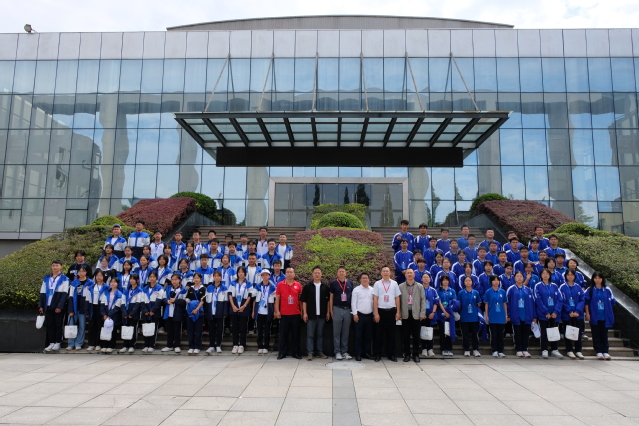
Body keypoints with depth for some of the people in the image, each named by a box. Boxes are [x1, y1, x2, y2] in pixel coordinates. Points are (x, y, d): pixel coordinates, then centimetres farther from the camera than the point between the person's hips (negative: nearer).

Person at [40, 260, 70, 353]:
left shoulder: (64, 279, -1)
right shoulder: (46, 279, 13)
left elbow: (64, 294, -7)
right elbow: (42, 293, 13)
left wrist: (59, 306, -15)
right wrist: (41, 305, 5)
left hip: (59, 307, -4)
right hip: (48, 306, 4)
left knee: (58, 324, 2)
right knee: (49, 325, 7)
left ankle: (57, 343, 10)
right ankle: (51, 343, 14)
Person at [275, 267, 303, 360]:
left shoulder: (298, 285, 4)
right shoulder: (280, 284, 2)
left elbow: (300, 299, 9)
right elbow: (277, 298, 3)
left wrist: (302, 311, 5)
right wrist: (277, 311, -2)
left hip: (296, 314, 1)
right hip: (284, 314, -1)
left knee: (295, 334, 7)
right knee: (283, 334, 5)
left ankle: (296, 353, 15)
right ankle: (282, 353, 13)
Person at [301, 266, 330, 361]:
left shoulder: (325, 287, 6)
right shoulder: (307, 286, 0)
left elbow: (328, 300, 9)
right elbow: (304, 301, -1)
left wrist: (328, 312, 4)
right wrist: (305, 313, -7)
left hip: (322, 314, 2)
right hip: (311, 314, -2)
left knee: (320, 334, 10)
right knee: (310, 334, 1)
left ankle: (320, 352, 19)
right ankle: (310, 353, 6)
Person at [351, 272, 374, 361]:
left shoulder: (372, 290, 7)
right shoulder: (356, 289, 0)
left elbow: (374, 302, 10)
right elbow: (353, 302, -2)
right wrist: (355, 314, -8)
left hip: (369, 315, 3)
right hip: (360, 315, -3)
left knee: (368, 335, 8)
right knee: (358, 335, 0)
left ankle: (366, 352, 19)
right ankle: (358, 354, 7)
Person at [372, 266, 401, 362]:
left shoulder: (394, 283, 6)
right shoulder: (377, 284, 1)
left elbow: (397, 298, 7)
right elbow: (375, 299, 0)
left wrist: (398, 312, 2)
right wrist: (376, 313, -5)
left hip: (391, 311, 1)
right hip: (381, 311, -1)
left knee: (391, 334, 7)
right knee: (379, 334, 4)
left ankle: (391, 354, 17)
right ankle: (378, 355, 11)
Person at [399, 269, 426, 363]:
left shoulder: (420, 286, 6)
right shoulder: (401, 286, 6)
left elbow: (423, 300, 3)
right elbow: (398, 300, 3)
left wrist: (422, 314, -4)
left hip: (416, 314, 0)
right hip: (405, 314, 0)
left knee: (416, 335, 4)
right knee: (406, 335, 4)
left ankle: (416, 354, 14)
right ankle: (407, 354, 13)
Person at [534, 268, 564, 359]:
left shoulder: (554, 286, 7)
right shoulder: (538, 286, -2)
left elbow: (559, 299, 1)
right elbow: (538, 300, -9)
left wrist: (556, 312, -11)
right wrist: (546, 312, -15)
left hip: (554, 314, 3)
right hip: (543, 314, -3)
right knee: (544, 332, 3)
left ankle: (554, 350, 19)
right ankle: (544, 350, 8)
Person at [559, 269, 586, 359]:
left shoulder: (578, 287, 6)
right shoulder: (562, 287, -2)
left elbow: (582, 299, 0)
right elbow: (562, 301, -7)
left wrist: (577, 311, -11)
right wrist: (569, 311, -15)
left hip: (578, 314, 3)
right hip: (567, 314, -3)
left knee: (578, 332, 6)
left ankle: (578, 351, 16)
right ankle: (569, 351, 12)